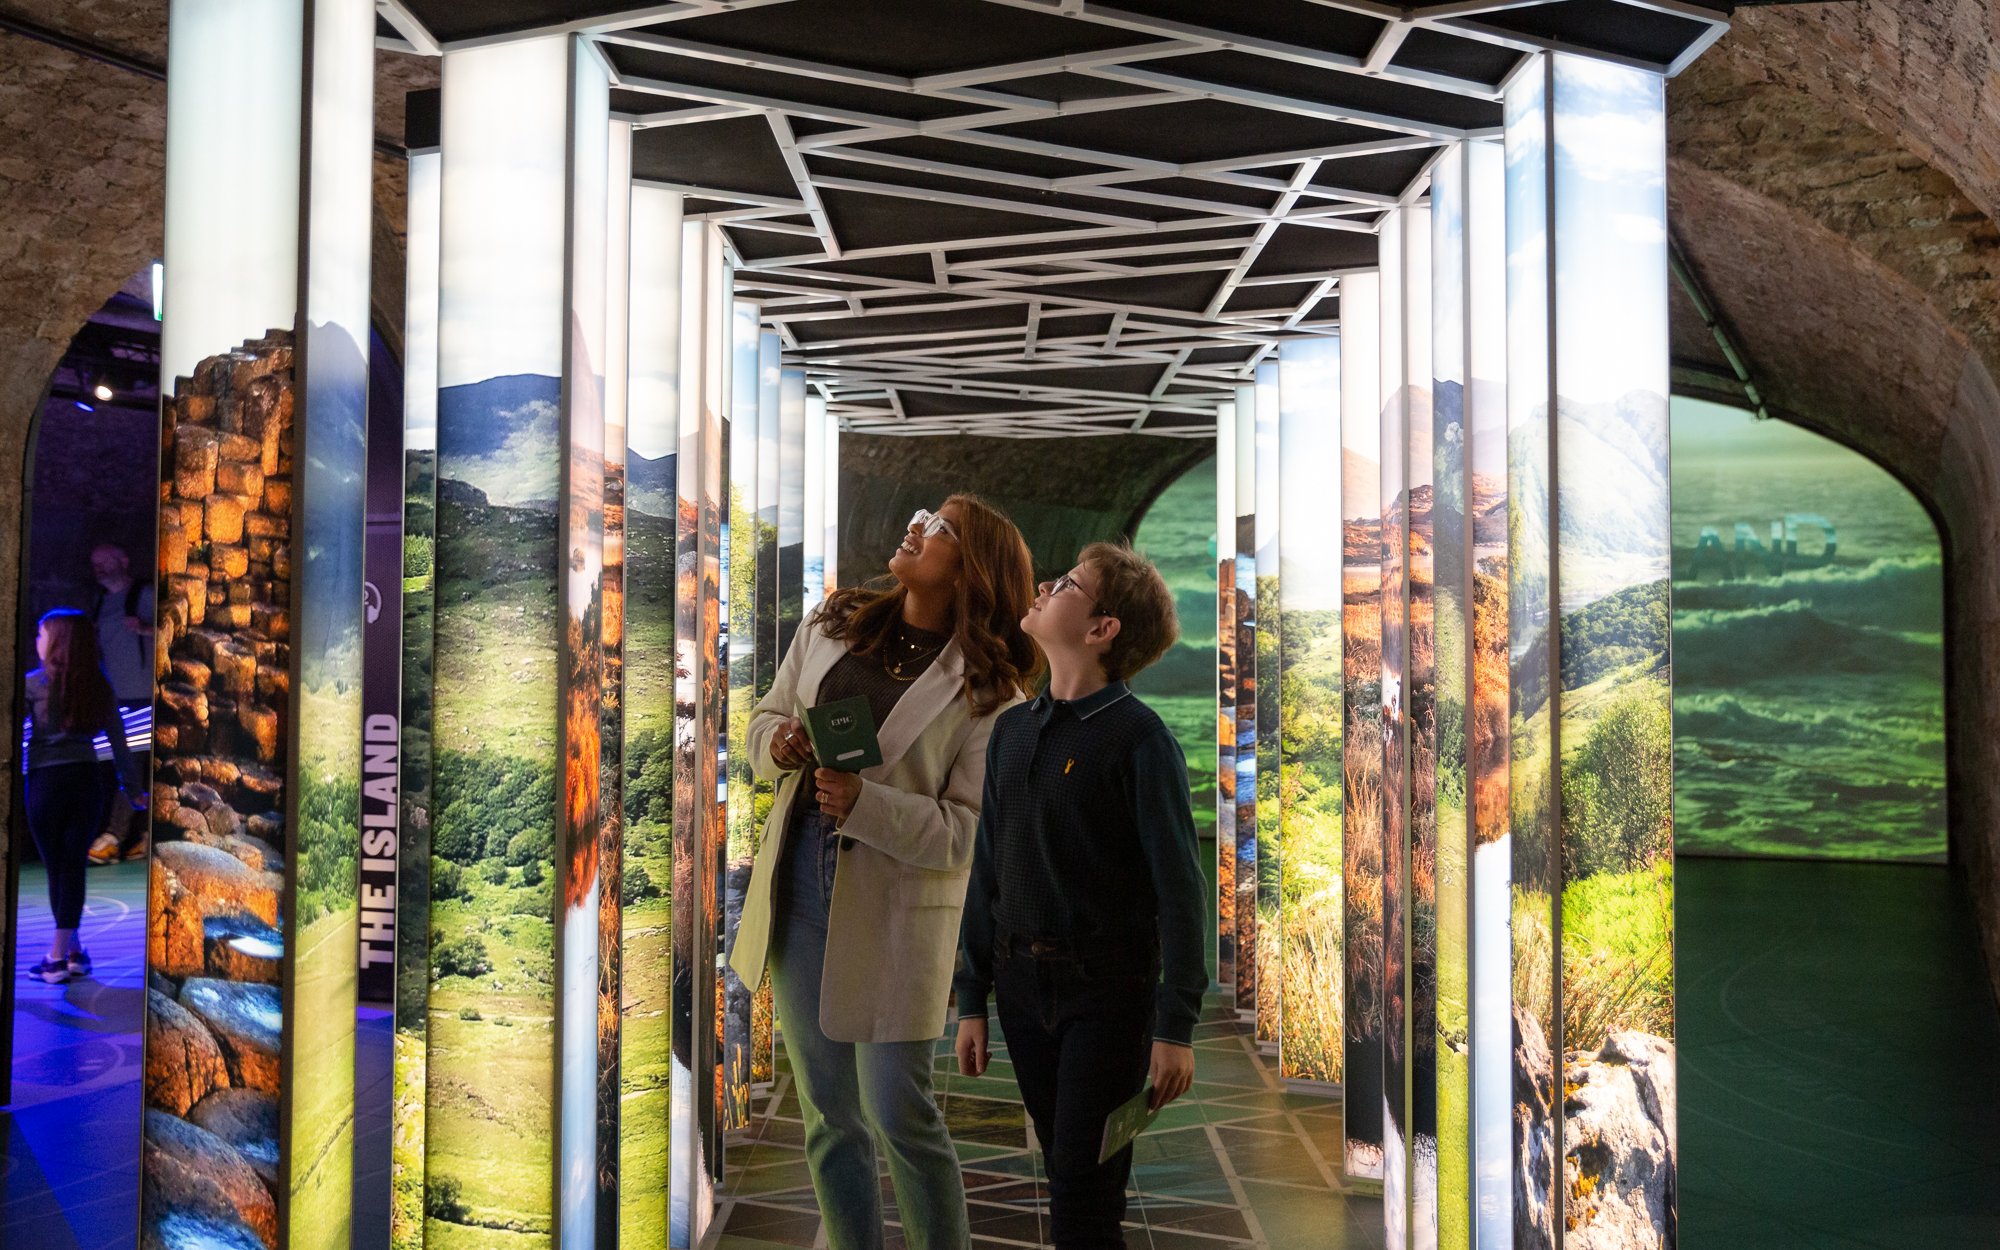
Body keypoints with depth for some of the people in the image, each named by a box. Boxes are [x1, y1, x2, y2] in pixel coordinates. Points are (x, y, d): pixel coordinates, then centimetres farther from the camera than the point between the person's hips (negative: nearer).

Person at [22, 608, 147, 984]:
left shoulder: (35, 684, -4)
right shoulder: (99, 687, 7)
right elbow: (119, 742, 9)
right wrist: (133, 789, 15)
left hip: (46, 781, -3)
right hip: (88, 780, 3)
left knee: (56, 867, 7)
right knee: (73, 866, 6)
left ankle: (72, 950, 11)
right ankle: (60, 952, 9)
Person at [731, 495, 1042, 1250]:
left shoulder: (989, 691, -11)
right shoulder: (832, 625, 5)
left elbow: (963, 831, -14)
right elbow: (767, 715, 14)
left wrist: (864, 802, -28)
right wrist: (777, 743, -9)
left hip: (894, 908, -5)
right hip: (799, 885, 5)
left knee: (899, 1114, 2)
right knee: (827, 1112, 16)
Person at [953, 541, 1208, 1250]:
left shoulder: (1138, 736, -12)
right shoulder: (1013, 730, 7)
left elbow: (1179, 888, -13)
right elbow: (987, 873, 11)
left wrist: (1176, 1028, -14)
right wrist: (972, 1003, 11)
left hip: (1108, 989, -5)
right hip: (1022, 982, 6)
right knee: (1065, 1172, 15)